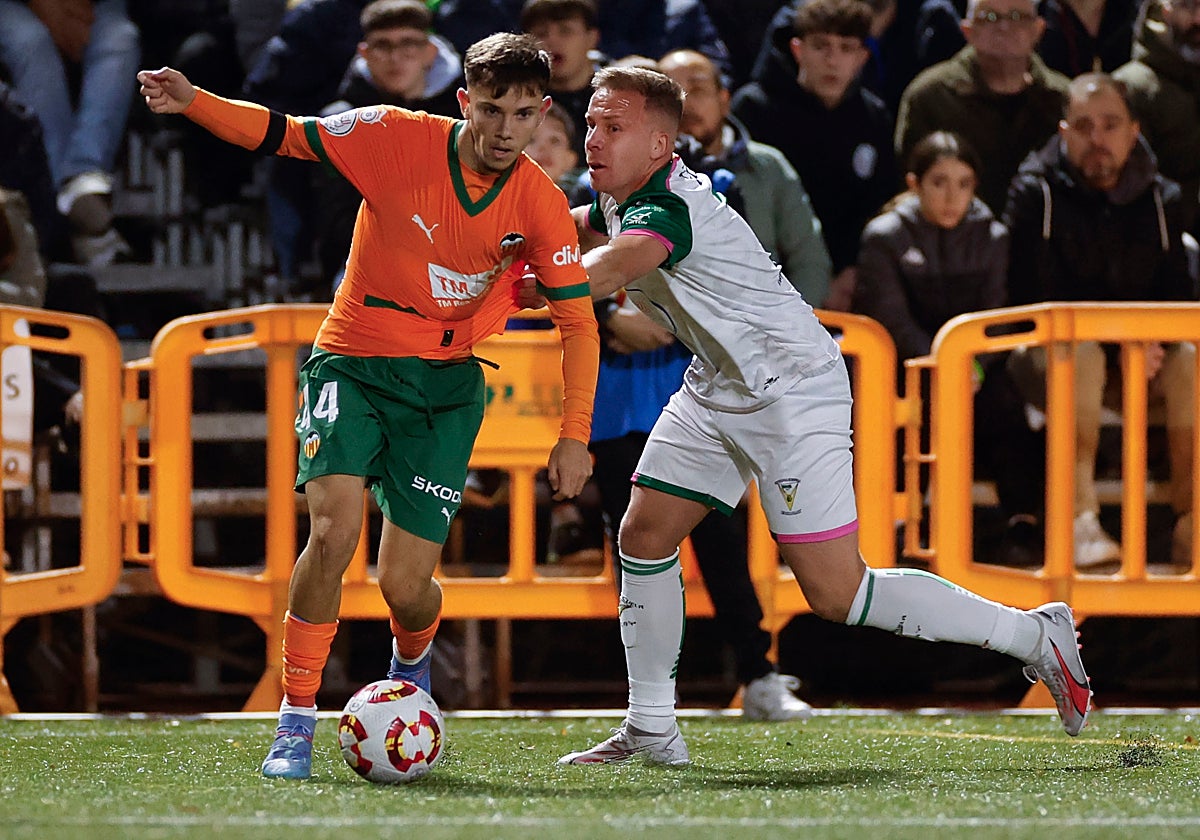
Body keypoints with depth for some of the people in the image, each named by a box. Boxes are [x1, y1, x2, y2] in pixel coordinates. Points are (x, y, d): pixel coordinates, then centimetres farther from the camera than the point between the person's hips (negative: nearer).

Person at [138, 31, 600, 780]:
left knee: (406, 589, -5)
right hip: (353, 363, -1)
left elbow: (578, 320, -1)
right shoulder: (397, 137, -12)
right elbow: (282, 134, -7)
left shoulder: (541, 205, -8)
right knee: (334, 531, -24)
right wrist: (193, 102, -23)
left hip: (447, 385, 1)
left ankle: (412, 662, 35)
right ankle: (296, 721, -10)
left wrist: (575, 437, -8)